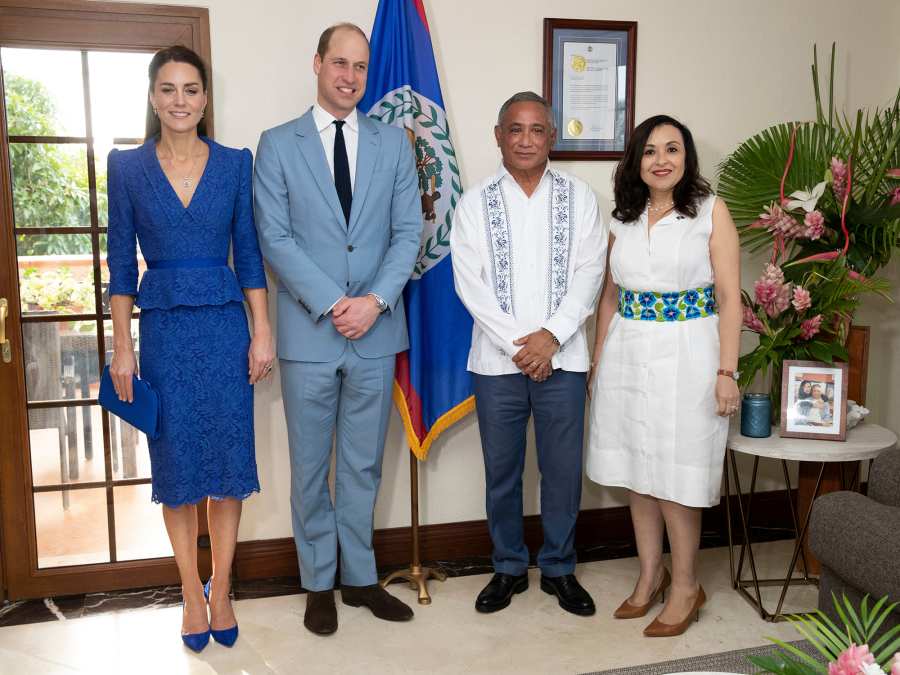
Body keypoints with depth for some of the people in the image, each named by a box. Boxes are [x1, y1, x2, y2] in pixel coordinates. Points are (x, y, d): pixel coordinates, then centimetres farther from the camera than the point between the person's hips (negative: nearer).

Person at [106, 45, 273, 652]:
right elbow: (122, 265, 3)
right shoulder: (127, 167, 2)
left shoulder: (236, 163, 3)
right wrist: (123, 347, -1)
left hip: (225, 326, 0)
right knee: (176, 463, 7)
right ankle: (192, 594, 22)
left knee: (228, 458, 5)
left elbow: (249, 254, 4)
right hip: (164, 329, 0)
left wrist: (262, 332, -1)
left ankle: (221, 593, 20)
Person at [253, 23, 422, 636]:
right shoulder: (278, 144, 1)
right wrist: (333, 303, -14)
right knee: (311, 466, 9)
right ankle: (320, 583, 25)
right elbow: (275, 239, -6)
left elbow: (408, 232, 3)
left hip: (377, 331, 2)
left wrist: (375, 300, -12)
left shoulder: (394, 143, 8)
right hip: (309, 332, -2)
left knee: (364, 466, 13)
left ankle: (360, 577, 28)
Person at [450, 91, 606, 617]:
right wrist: (517, 343, -12)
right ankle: (509, 568, 26)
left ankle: (559, 568, 25)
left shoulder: (579, 197, 4)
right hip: (497, 359, 0)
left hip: (562, 356, 0)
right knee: (502, 469, 9)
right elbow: (469, 282, -5)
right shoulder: (475, 203, 2)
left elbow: (590, 272, -2)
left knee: (564, 469, 7)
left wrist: (552, 335, -14)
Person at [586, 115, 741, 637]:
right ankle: (651, 576, 27)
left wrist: (726, 372, -12)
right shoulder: (622, 220, 10)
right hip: (628, 357, 5)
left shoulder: (711, 211, -2)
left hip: (686, 356, -4)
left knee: (675, 478, 1)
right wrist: (598, 362, 11)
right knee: (636, 472, 10)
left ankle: (686, 586, 19)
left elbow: (730, 299, -6)